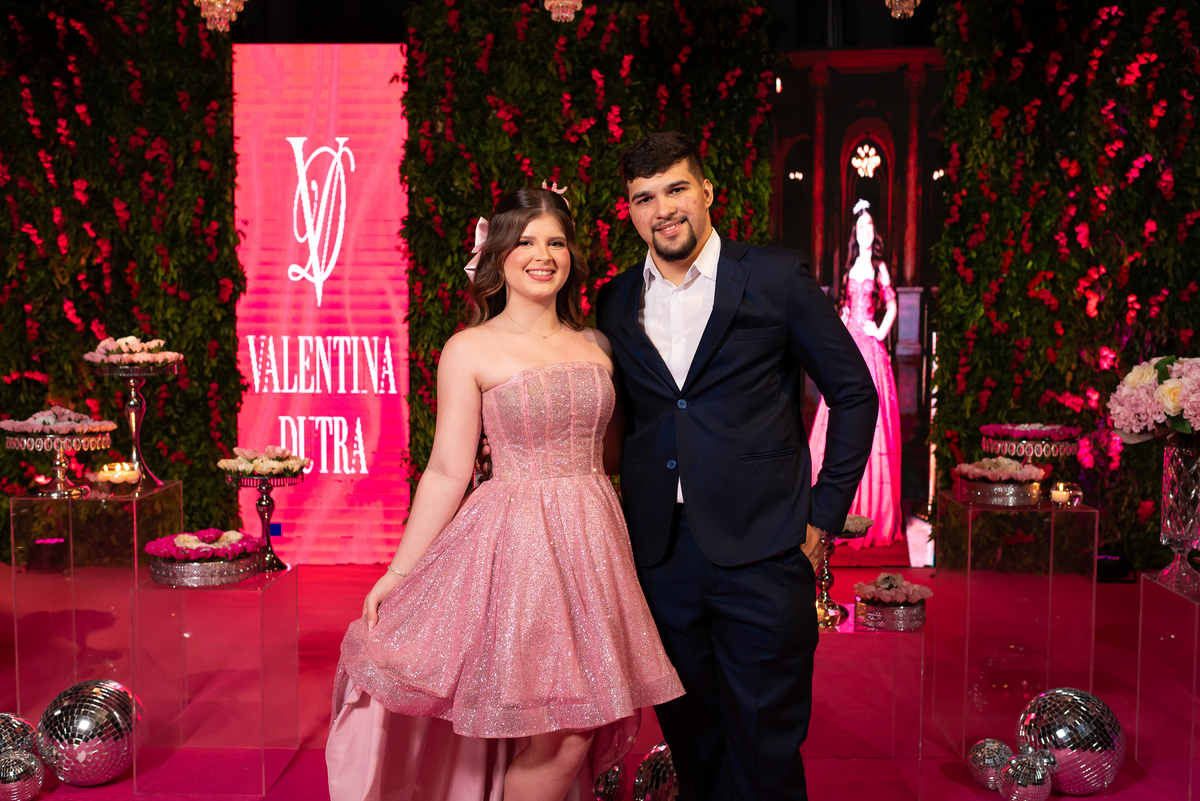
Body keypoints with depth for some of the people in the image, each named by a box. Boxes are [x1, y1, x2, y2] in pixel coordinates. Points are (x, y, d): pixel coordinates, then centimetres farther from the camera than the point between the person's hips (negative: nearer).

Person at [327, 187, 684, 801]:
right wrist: (398, 572, -4)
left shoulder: (596, 346, 10)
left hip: (591, 542, 5)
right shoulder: (470, 350, -3)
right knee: (558, 738, -4)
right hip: (515, 544, -5)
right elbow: (447, 473, -3)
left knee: (585, 732, 8)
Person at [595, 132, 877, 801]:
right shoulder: (614, 304, 9)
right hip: (659, 557, 4)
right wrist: (628, 517, 7)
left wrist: (825, 514, 0)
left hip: (763, 553, -3)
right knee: (691, 740, 14)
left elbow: (855, 393, 3)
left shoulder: (777, 280, -2)